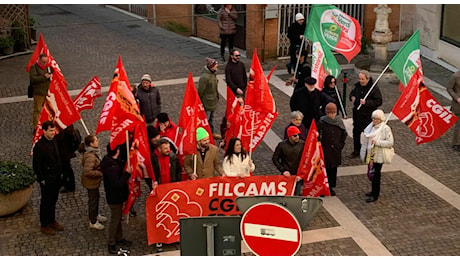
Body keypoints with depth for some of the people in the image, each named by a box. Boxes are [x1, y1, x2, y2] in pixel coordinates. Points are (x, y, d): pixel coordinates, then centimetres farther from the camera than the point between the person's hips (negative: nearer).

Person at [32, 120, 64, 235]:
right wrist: (42, 179, -16)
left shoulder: (53, 141, 3)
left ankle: (52, 221, 35)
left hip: (56, 178, 7)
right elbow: (36, 165, -17)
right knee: (46, 202, 6)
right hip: (47, 180, -7)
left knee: (53, 200, 20)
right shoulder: (39, 146, -20)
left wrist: (59, 174, 12)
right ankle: (44, 225, 19)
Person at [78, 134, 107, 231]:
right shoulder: (90, 156, -33)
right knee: (93, 200, 7)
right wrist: (100, 173, -26)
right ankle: (93, 222, 25)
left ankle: (95, 215, 49)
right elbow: (87, 171, -36)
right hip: (91, 182, -10)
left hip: (95, 181, 10)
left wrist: (100, 168, 4)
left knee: (96, 197, 27)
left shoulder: (93, 151, -1)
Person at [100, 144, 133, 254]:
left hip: (116, 196, 10)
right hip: (115, 198, -10)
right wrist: (127, 174, -28)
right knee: (115, 220, 5)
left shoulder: (108, 160, -1)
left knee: (118, 217, 24)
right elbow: (116, 184, -32)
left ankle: (119, 238, 41)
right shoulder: (112, 168, -32)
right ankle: (111, 244, 19)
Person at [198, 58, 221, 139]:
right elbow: (200, 91, -22)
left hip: (213, 101, 9)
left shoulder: (213, 74, 2)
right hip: (207, 103, -9)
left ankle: (212, 133, 38)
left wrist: (217, 97, 18)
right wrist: (201, 103, -16)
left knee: (211, 118, 23)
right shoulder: (204, 77, -28)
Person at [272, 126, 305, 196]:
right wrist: (283, 170, -4)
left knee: (297, 195, -2)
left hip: (298, 176, 0)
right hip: (286, 175, 0)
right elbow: (275, 159, 6)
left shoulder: (302, 144, -2)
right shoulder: (282, 145, -2)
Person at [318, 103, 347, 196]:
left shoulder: (339, 122, 1)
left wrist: (341, 145, 4)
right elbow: (318, 136, -8)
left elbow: (344, 134, 10)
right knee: (324, 169, -1)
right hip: (325, 150, -4)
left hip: (336, 150, 4)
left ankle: (331, 187, 23)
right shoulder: (322, 122, -10)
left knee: (333, 169, 11)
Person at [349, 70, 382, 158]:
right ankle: (356, 150, 32)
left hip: (368, 115, -7)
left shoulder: (374, 88, -15)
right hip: (357, 113, 7)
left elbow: (378, 102, -17)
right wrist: (352, 97, 0)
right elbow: (352, 93, 24)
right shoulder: (357, 86, 4)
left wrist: (366, 102, -25)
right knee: (356, 132, 16)